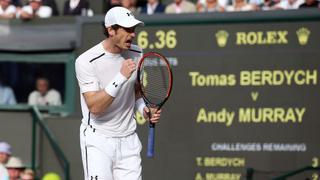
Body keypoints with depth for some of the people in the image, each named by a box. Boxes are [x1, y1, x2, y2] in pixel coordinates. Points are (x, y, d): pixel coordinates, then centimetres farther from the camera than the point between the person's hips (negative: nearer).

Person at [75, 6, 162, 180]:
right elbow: (94, 107, -23)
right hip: (98, 141, -5)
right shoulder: (86, 61, -15)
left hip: (128, 139, 5)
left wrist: (145, 110, -2)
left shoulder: (137, 54, 3)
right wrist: (121, 77, -30)